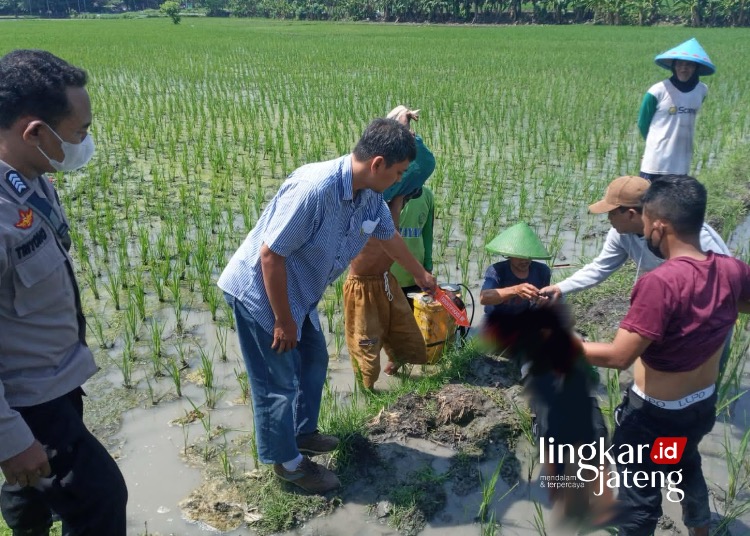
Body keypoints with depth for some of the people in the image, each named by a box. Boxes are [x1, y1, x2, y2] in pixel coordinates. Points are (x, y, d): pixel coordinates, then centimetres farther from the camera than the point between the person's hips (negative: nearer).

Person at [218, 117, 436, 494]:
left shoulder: (370, 196, -5)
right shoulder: (313, 188, -34)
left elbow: (389, 236, 16)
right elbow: (270, 254, -29)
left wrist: (421, 275, 32)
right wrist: (283, 321, -20)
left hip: (297, 293, 9)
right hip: (259, 292, -9)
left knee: (314, 360, 21)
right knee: (279, 381, 4)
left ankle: (302, 432, 43)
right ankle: (287, 462, 25)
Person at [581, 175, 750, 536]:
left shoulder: (660, 283, -33)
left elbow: (619, 357, -31)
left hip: (655, 414, -8)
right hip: (703, 404, 8)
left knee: (640, 494, 13)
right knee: (687, 466, 35)